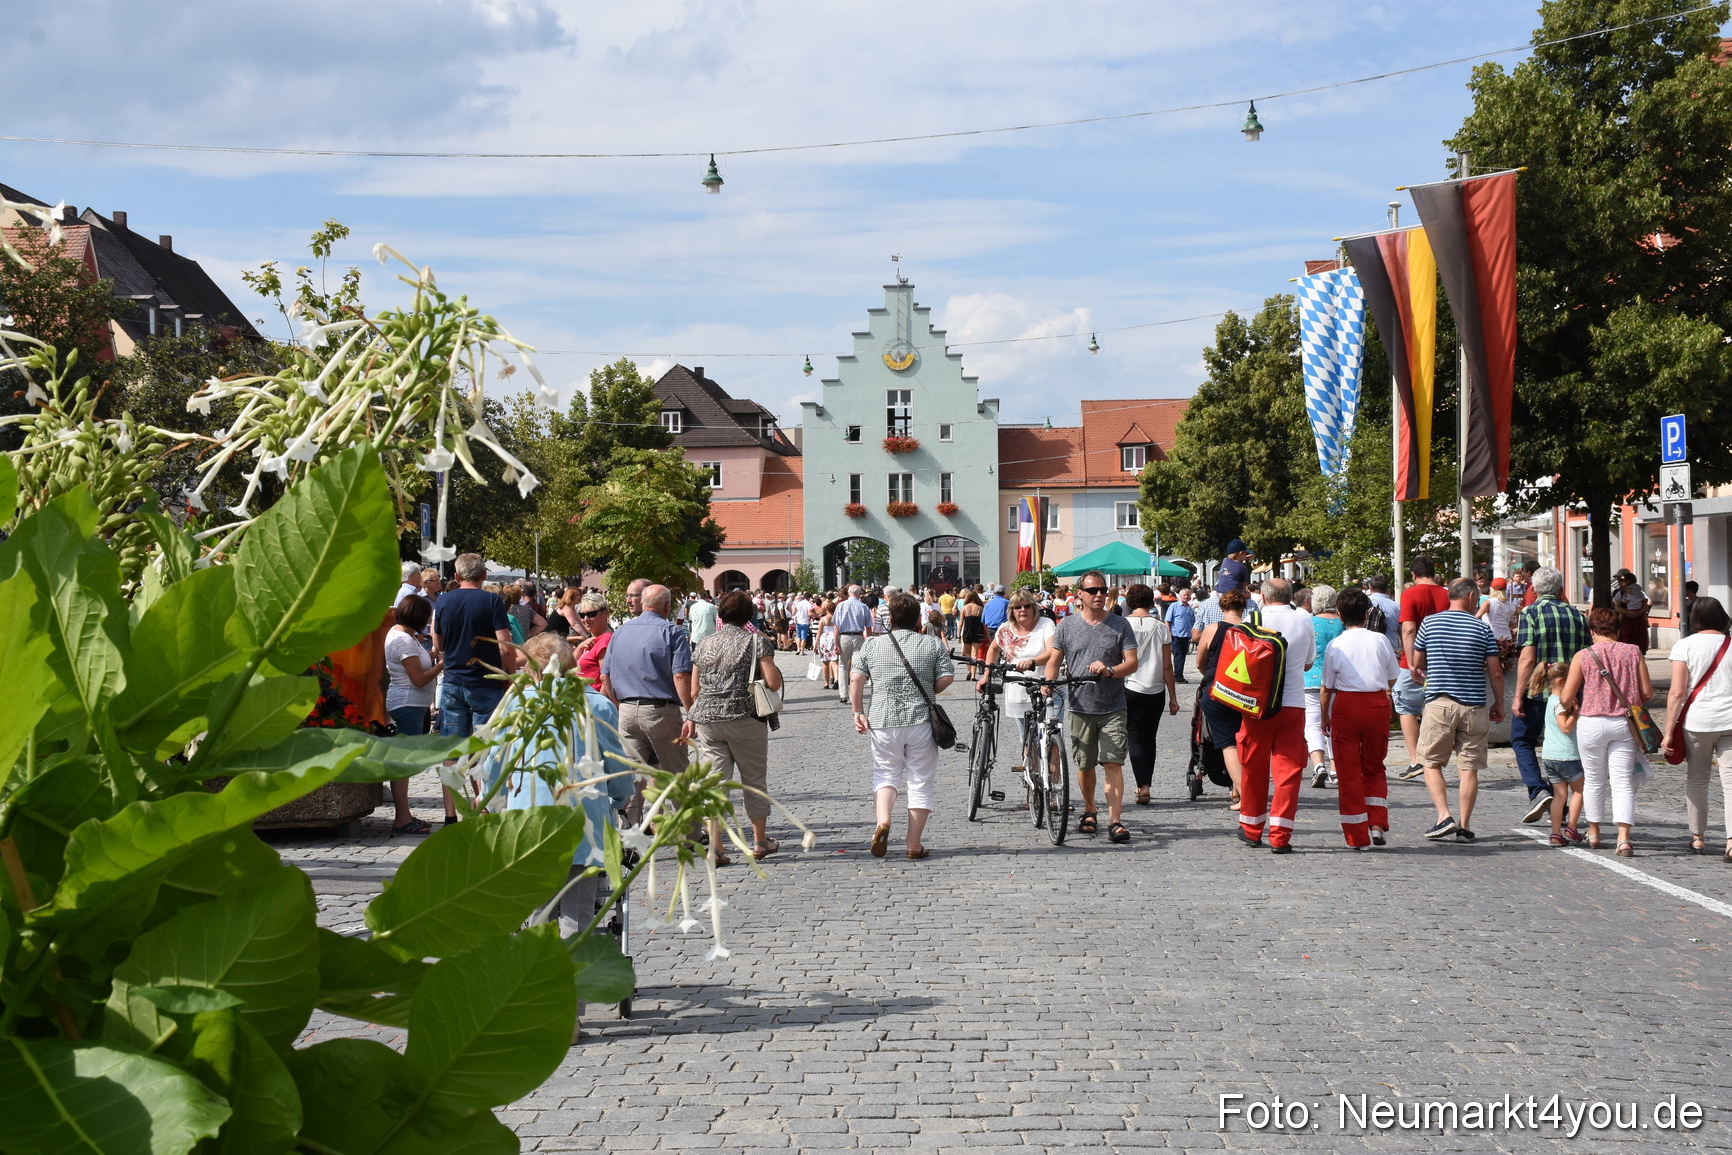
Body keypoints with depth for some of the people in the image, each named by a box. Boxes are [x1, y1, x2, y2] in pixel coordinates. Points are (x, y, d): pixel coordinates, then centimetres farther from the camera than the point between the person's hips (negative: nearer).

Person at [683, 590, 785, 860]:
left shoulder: (705, 644, 9)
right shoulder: (756, 641, -3)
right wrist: (775, 672, 12)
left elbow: (694, 689, 11)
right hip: (745, 720, -3)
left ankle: (714, 848, -3)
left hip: (707, 721, 3)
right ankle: (760, 843, 21)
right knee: (754, 780, 11)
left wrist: (691, 718, 20)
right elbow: (774, 682, -9)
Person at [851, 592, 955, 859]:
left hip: (883, 721, 1)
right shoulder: (933, 644, 3)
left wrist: (858, 712, 6)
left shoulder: (871, 645, 6)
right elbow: (946, 678, -4)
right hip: (921, 720, -1)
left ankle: (882, 820, -13)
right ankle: (915, 844, 7)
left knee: (885, 775, 14)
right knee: (920, 782, 7)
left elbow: (856, 679, -1)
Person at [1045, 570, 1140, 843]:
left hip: (1113, 708, -1)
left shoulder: (1120, 625, 4)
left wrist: (1109, 670, -22)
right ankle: (1089, 812, 30)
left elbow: (1132, 663, -2)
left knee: (1113, 763, -10)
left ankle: (1115, 821, -12)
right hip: (1079, 707, 1)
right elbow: (1053, 661, 7)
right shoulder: (1067, 626, 6)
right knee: (1085, 765, 10)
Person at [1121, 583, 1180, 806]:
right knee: (1149, 738, 15)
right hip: (1156, 690, 2)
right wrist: (1173, 697, 7)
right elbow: (1167, 666, 1)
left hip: (1130, 689, -2)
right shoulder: (1160, 627, -1)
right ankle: (1146, 785, 21)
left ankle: (1143, 787, -16)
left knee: (1135, 738, -1)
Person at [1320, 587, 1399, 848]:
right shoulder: (1380, 640, -1)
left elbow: (1327, 688, 0)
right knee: (1374, 767, 19)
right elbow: (1392, 679, 7)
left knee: (1349, 771, 5)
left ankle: (1358, 836, 6)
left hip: (1346, 705, -2)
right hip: (1378, 703, 2)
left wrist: (1325, 717, 12)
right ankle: (1377, 824, 6)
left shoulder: (1334, 646, -4)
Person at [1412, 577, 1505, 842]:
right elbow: (1495, 673, 1)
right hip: (1474, 705, 1)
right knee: (1469, 767, 6)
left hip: (1439, 702, -1)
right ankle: (1464, 827, 6)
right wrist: (1499, 704, 14)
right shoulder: (1482, 628, 1)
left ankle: (1444, 816, -7)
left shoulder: (1429, 623, 2)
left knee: (1431, 762, 9)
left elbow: (1417, 665, 12)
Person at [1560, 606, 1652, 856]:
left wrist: (1572, 707, 16)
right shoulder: (1633, 652, -1)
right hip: (1624, 723, 1)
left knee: (1594, 780, 15)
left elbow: (1567, 698, -7)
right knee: (1623, 781, 1)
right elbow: (1647, 691, 1)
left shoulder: (1583, 657, -6)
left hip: (1592, 723, -1)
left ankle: (1594, 833, 28)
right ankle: (1624, 838, -13)